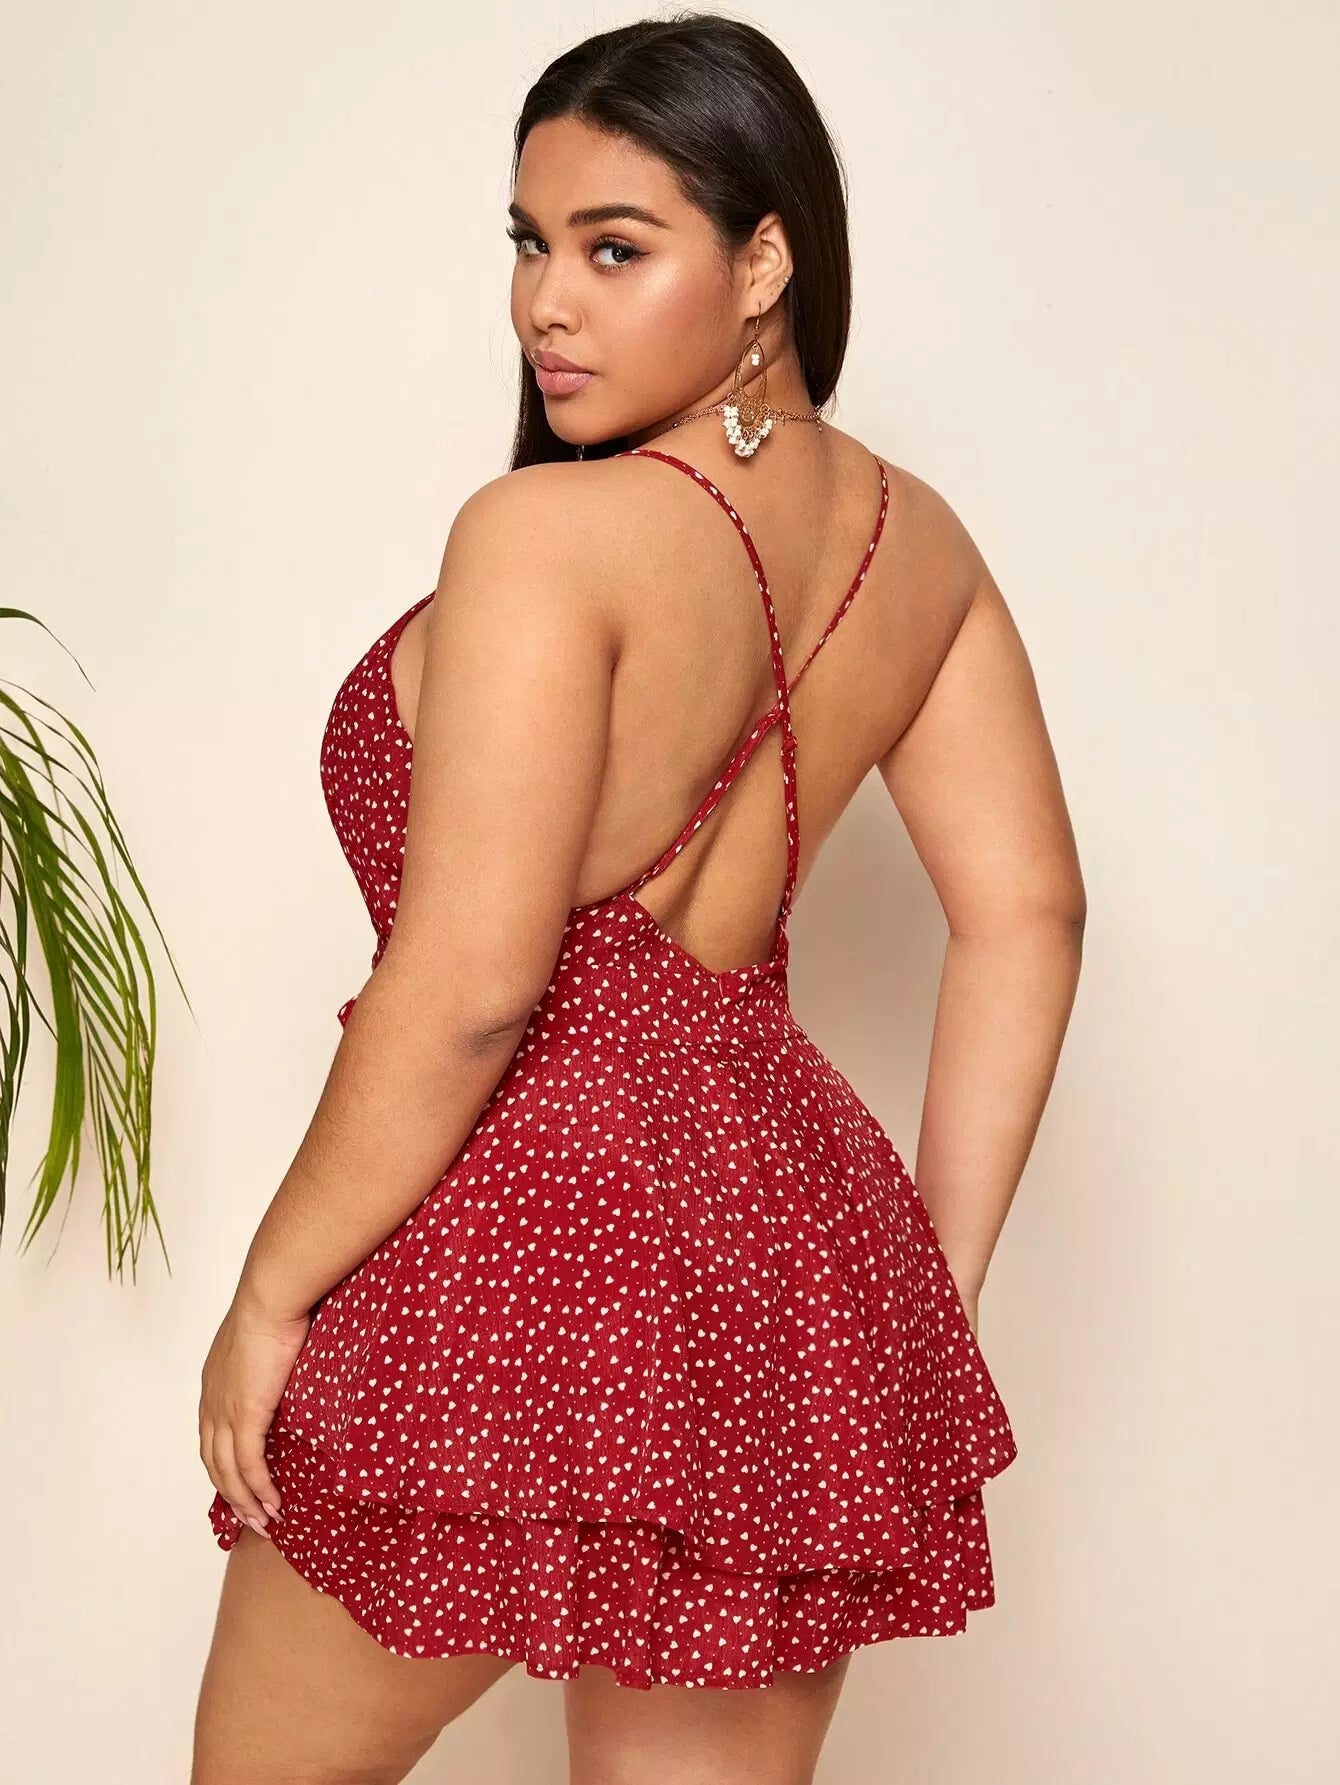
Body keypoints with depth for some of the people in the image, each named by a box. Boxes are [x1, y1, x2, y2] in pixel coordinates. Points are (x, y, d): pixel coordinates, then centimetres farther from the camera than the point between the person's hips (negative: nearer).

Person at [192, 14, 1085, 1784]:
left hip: (523, 1244, -7)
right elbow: (1026, 919, 9)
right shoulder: (914, 541, 7)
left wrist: (271, 1295, -7)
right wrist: (938, 1292, 14)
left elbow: (466, 989, -18)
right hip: (803, 1243, 7)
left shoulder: (546, 534, -14)